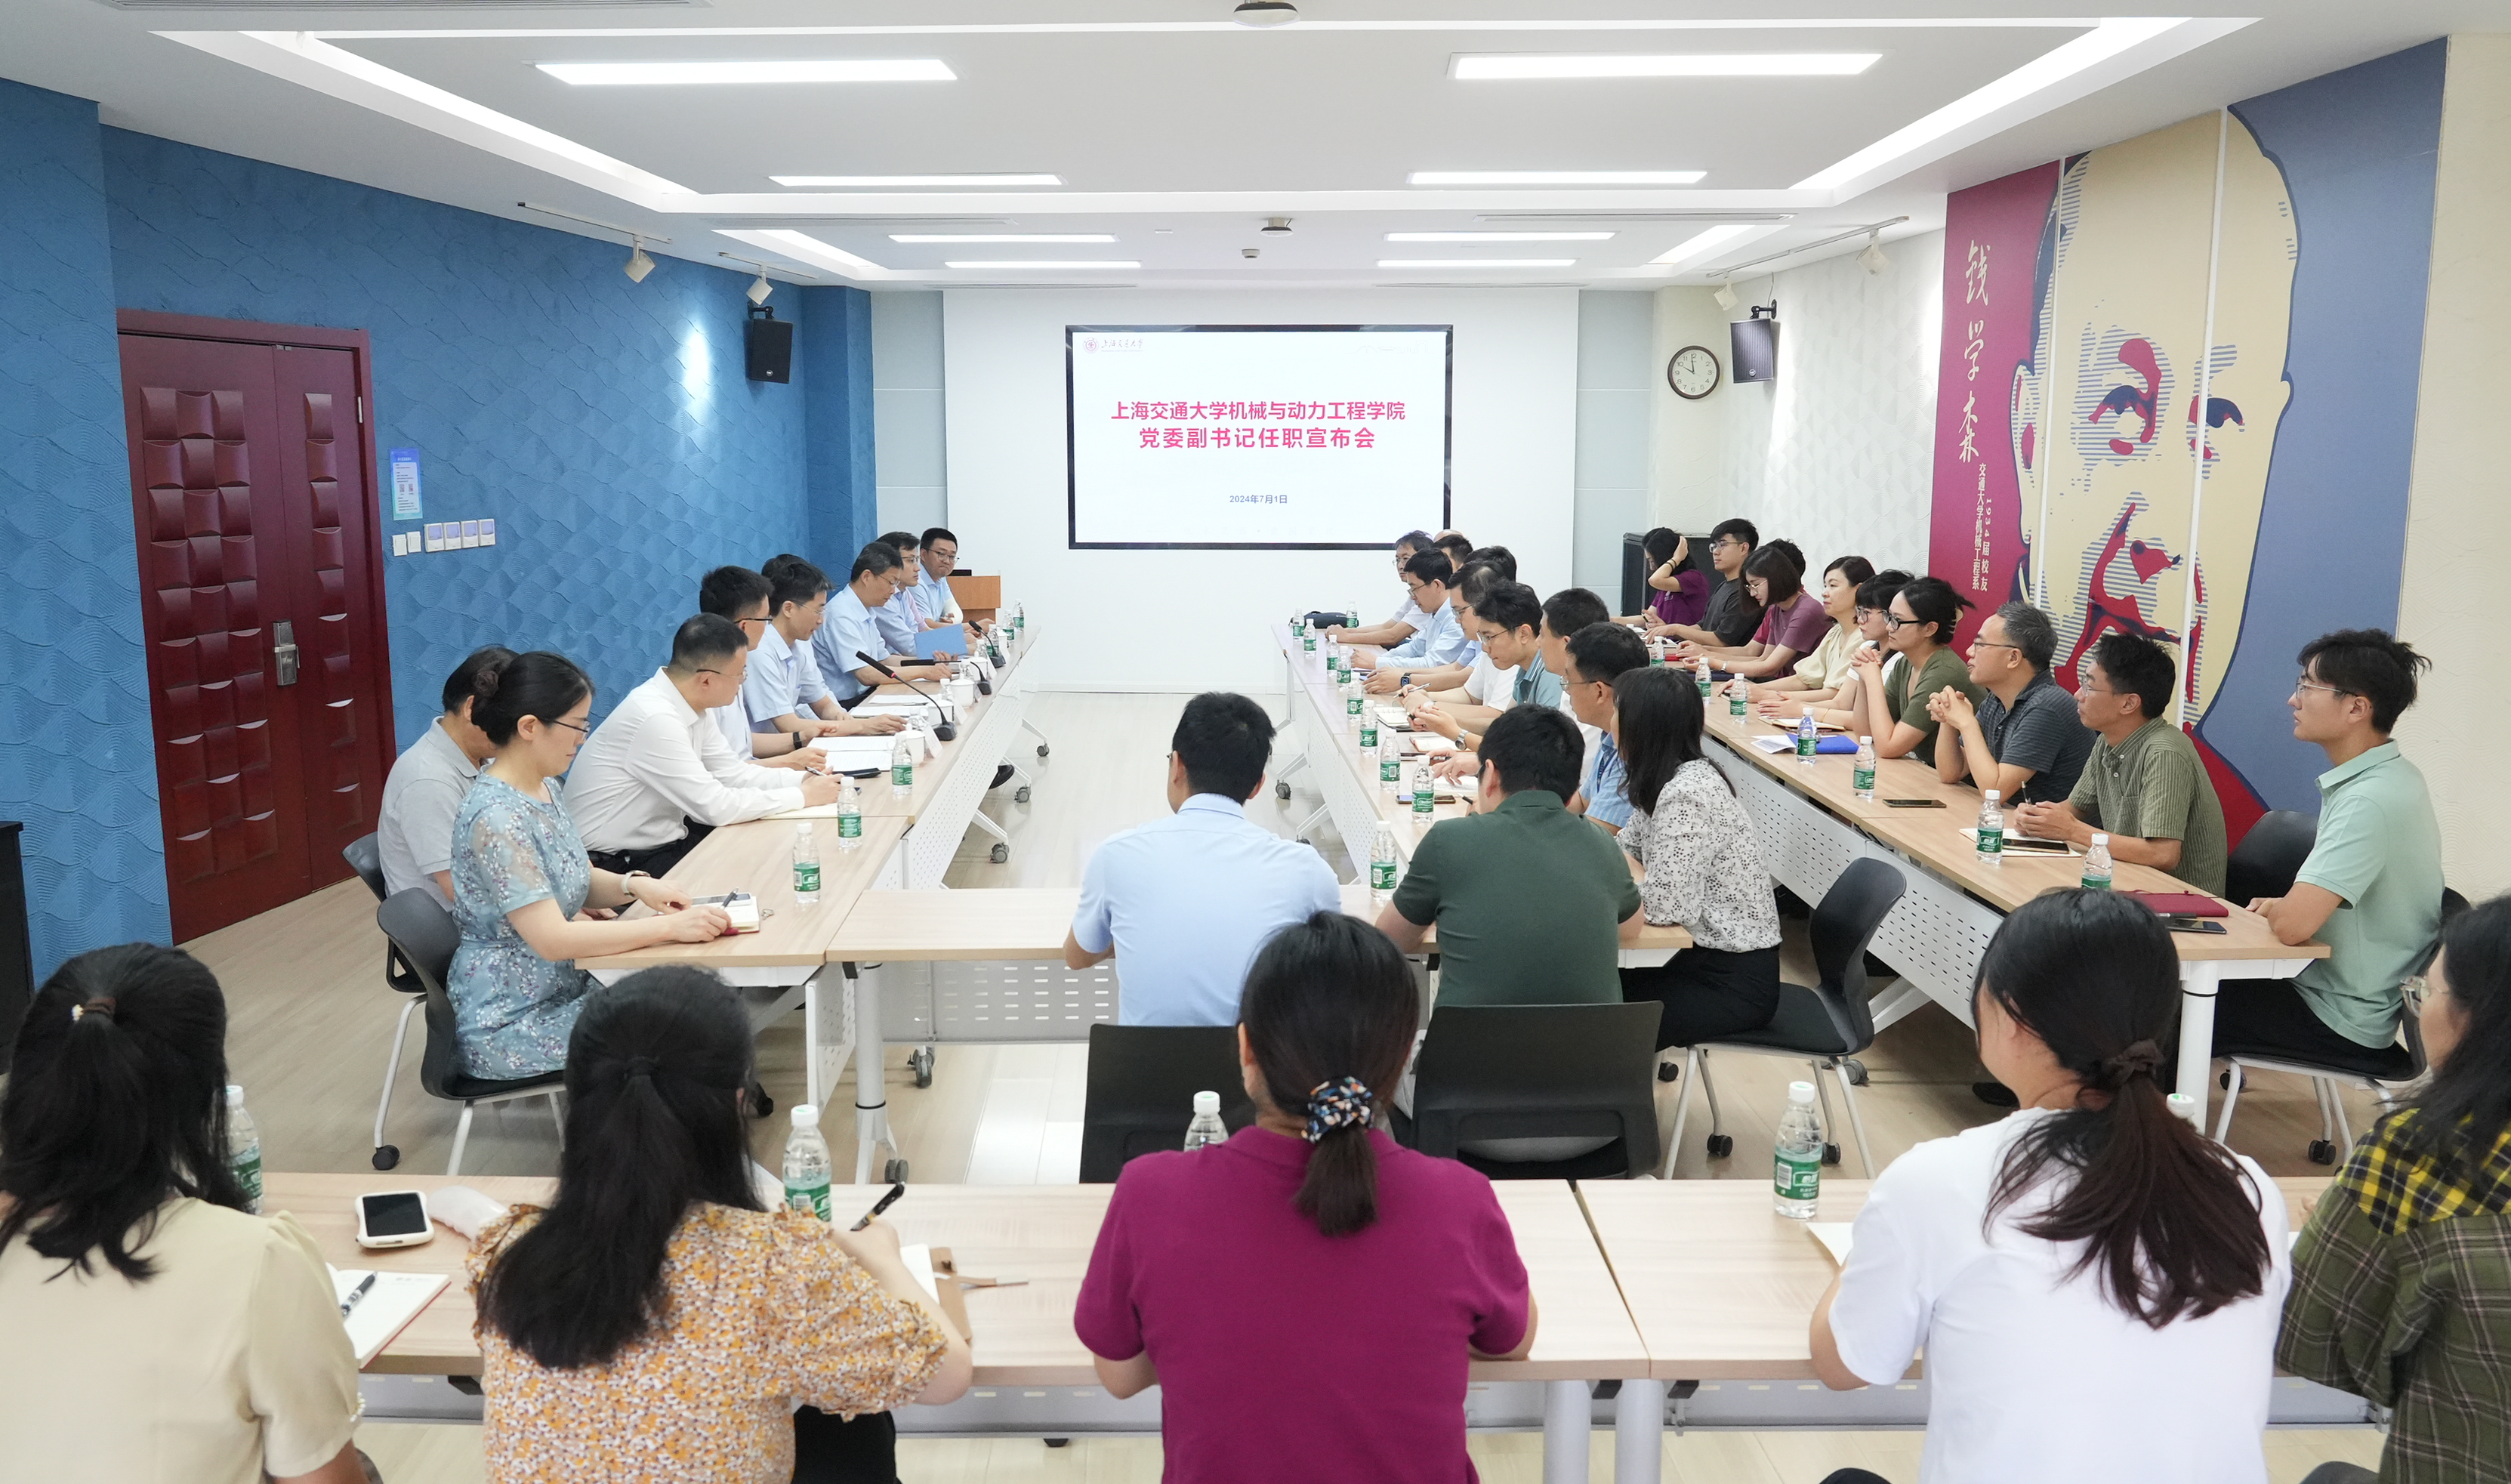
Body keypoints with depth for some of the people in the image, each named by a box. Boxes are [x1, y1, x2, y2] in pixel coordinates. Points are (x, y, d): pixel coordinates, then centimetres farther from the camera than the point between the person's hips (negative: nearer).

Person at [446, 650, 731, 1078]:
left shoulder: (546, 788, 6)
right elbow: (552, 939, -28)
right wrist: (670, 927, -28)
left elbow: (577, 882, 17)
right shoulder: (495, 818, -23)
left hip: (561, 987, 9)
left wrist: (635, 885, -5)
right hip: (508, 1026, -9)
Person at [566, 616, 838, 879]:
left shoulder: (689, 706, 1)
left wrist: (804, 779, -4)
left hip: (659, 839, 9)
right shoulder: (656, 719, -26)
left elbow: (733, 773, 9)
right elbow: (716, 806, -25)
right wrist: (803, 796, -16)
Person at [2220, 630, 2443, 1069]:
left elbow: (2293, 924, -34)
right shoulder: (2396, 777, 5)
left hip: (2347, 1024, -9)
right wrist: (2285, 904, 2)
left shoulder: (2369, 801, -27)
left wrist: (2277, 909, -11)